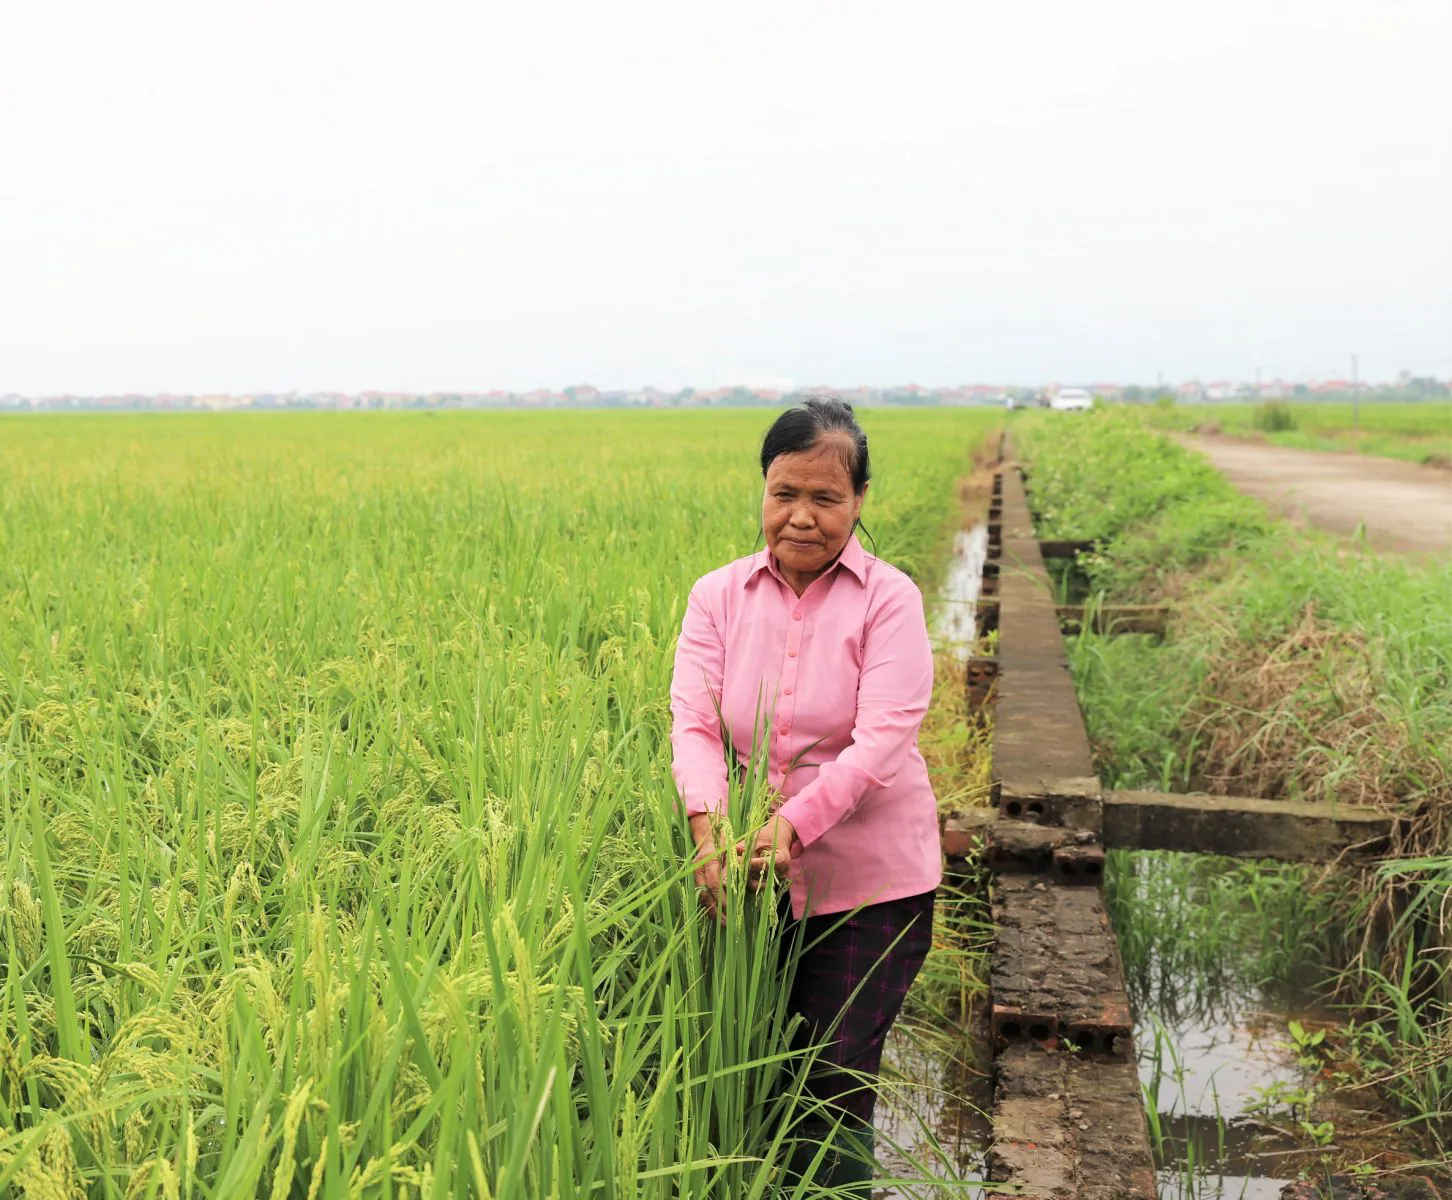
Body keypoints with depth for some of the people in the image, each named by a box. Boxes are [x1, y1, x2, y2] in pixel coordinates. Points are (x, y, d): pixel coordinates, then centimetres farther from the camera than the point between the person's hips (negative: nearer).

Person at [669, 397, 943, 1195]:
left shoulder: (889, 600, -8)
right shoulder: (718, 597, 1)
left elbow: (883, 739, -19)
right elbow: (694, 721, -9)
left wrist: (792, 823, -32)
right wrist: (708, 823, -28)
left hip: (870, 886, -3)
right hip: (757, 883, 3)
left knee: (833, 1090, -1)